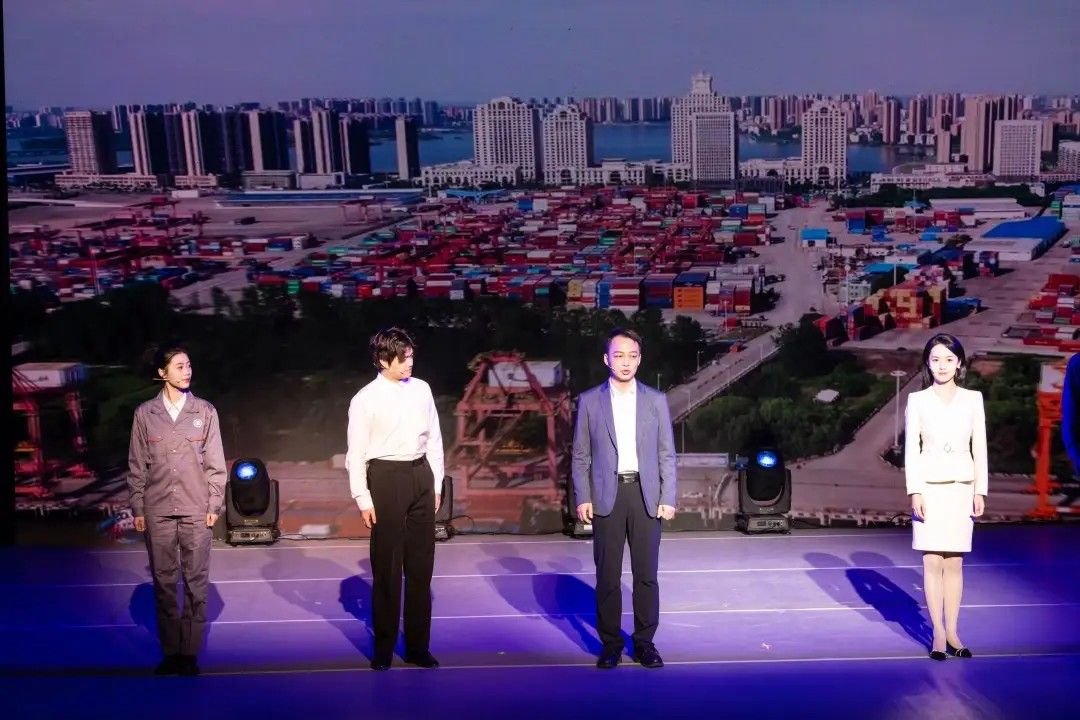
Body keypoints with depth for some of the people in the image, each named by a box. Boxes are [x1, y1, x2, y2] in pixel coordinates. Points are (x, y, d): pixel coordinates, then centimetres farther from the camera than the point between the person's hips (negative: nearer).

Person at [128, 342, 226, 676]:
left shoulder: (205, 411, 3)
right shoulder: (145, 413, 4)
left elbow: (215, 462, 4)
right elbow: (137, 465, 7)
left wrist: (214, 505, 0)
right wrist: (138, 508, 4)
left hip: (196, 510, 0)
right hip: (157, 511, 1)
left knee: (196, 581, 1)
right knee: (163, 581, 5)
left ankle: (190, 652, 9)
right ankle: (170, 651, 14)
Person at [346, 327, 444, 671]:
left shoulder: (421, 389, 6)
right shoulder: (366, 399, -6)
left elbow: (434, 439, 12)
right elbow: (356, 453, -5)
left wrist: (436, 484, 9)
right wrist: (363, 498, -8)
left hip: (421, 476, 4)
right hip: (386, 478, -4)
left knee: (421, 565, 8)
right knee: (386, 566, 2)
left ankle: (417, 645, 18)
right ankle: (383, 647, 14)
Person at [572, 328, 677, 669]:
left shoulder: (656, 400, 6)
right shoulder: (590, 401, 3)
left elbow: (667, 453, 6)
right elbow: (581, 455, 4)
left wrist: (668, 498, -1)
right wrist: (582, 498, -4)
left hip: (645, 495, 1)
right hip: (607, 495, -1)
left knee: (646, 574, 5)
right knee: (607, 575, 3)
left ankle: (644, 641, 16)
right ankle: (610, 643, 13)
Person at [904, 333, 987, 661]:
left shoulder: (973, 399, 6)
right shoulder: (917, 400, 1)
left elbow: (980, 448, 7)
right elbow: (911, 449, -1)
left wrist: (980, 491, 3)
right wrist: (914, 493, -8)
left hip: (962, 488, 1)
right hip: (930, 487, -1)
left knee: (954, 562, 4)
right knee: (932, 562, -2)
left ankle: (952, 631, 10)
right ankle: (939, 634, 3)